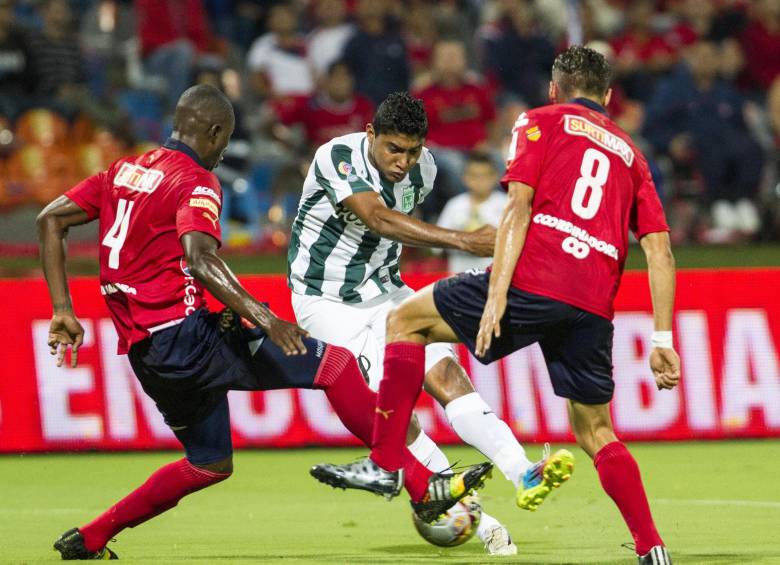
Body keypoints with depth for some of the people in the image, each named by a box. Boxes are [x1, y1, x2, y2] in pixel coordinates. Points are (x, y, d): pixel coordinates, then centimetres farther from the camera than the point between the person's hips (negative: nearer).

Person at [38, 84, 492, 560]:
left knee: (210, 464, 24)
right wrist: (263, 318, -33)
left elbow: (51, 220, 14)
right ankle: (423, 488, -15)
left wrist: (64, 310, 12)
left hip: (146, 354, 9)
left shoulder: (125, 170, 16)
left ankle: (89, 539, 23)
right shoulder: (196, 182, -7)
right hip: (186, 336, -9)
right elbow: (200, 261, -25)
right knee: (336, 364, -9)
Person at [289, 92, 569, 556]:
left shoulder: (422, 170, -4)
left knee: (445, 373, -15)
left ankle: (524, 474, -26)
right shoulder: (336, 158, -25)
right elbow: (379, 219, -39)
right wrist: (463, 241, -48)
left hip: (383, 291, 5)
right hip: (326, 301, -5)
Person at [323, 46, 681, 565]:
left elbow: (518, 209, -3)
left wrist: (495, 298, -9)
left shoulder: (541, 122, 13)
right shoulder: (628, 152, 25)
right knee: (596, 433, 18)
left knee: (406, 321, 13)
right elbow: (660, 251, 15)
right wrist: (662, 340, 13)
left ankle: (385, 463, 4)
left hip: (533, 280, -4)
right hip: (593, 307, 4)